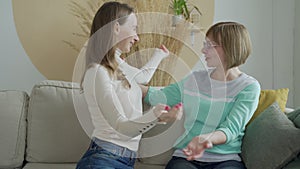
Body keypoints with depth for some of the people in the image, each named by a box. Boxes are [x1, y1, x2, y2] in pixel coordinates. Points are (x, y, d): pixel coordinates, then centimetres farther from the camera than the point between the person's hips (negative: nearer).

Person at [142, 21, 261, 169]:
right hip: (185, 156, 2)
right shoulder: (195, 79, 13)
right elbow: (159, 97, 17)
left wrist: (206, 139, -32)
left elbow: (231, 129, -12)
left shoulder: (249, 87, -1)